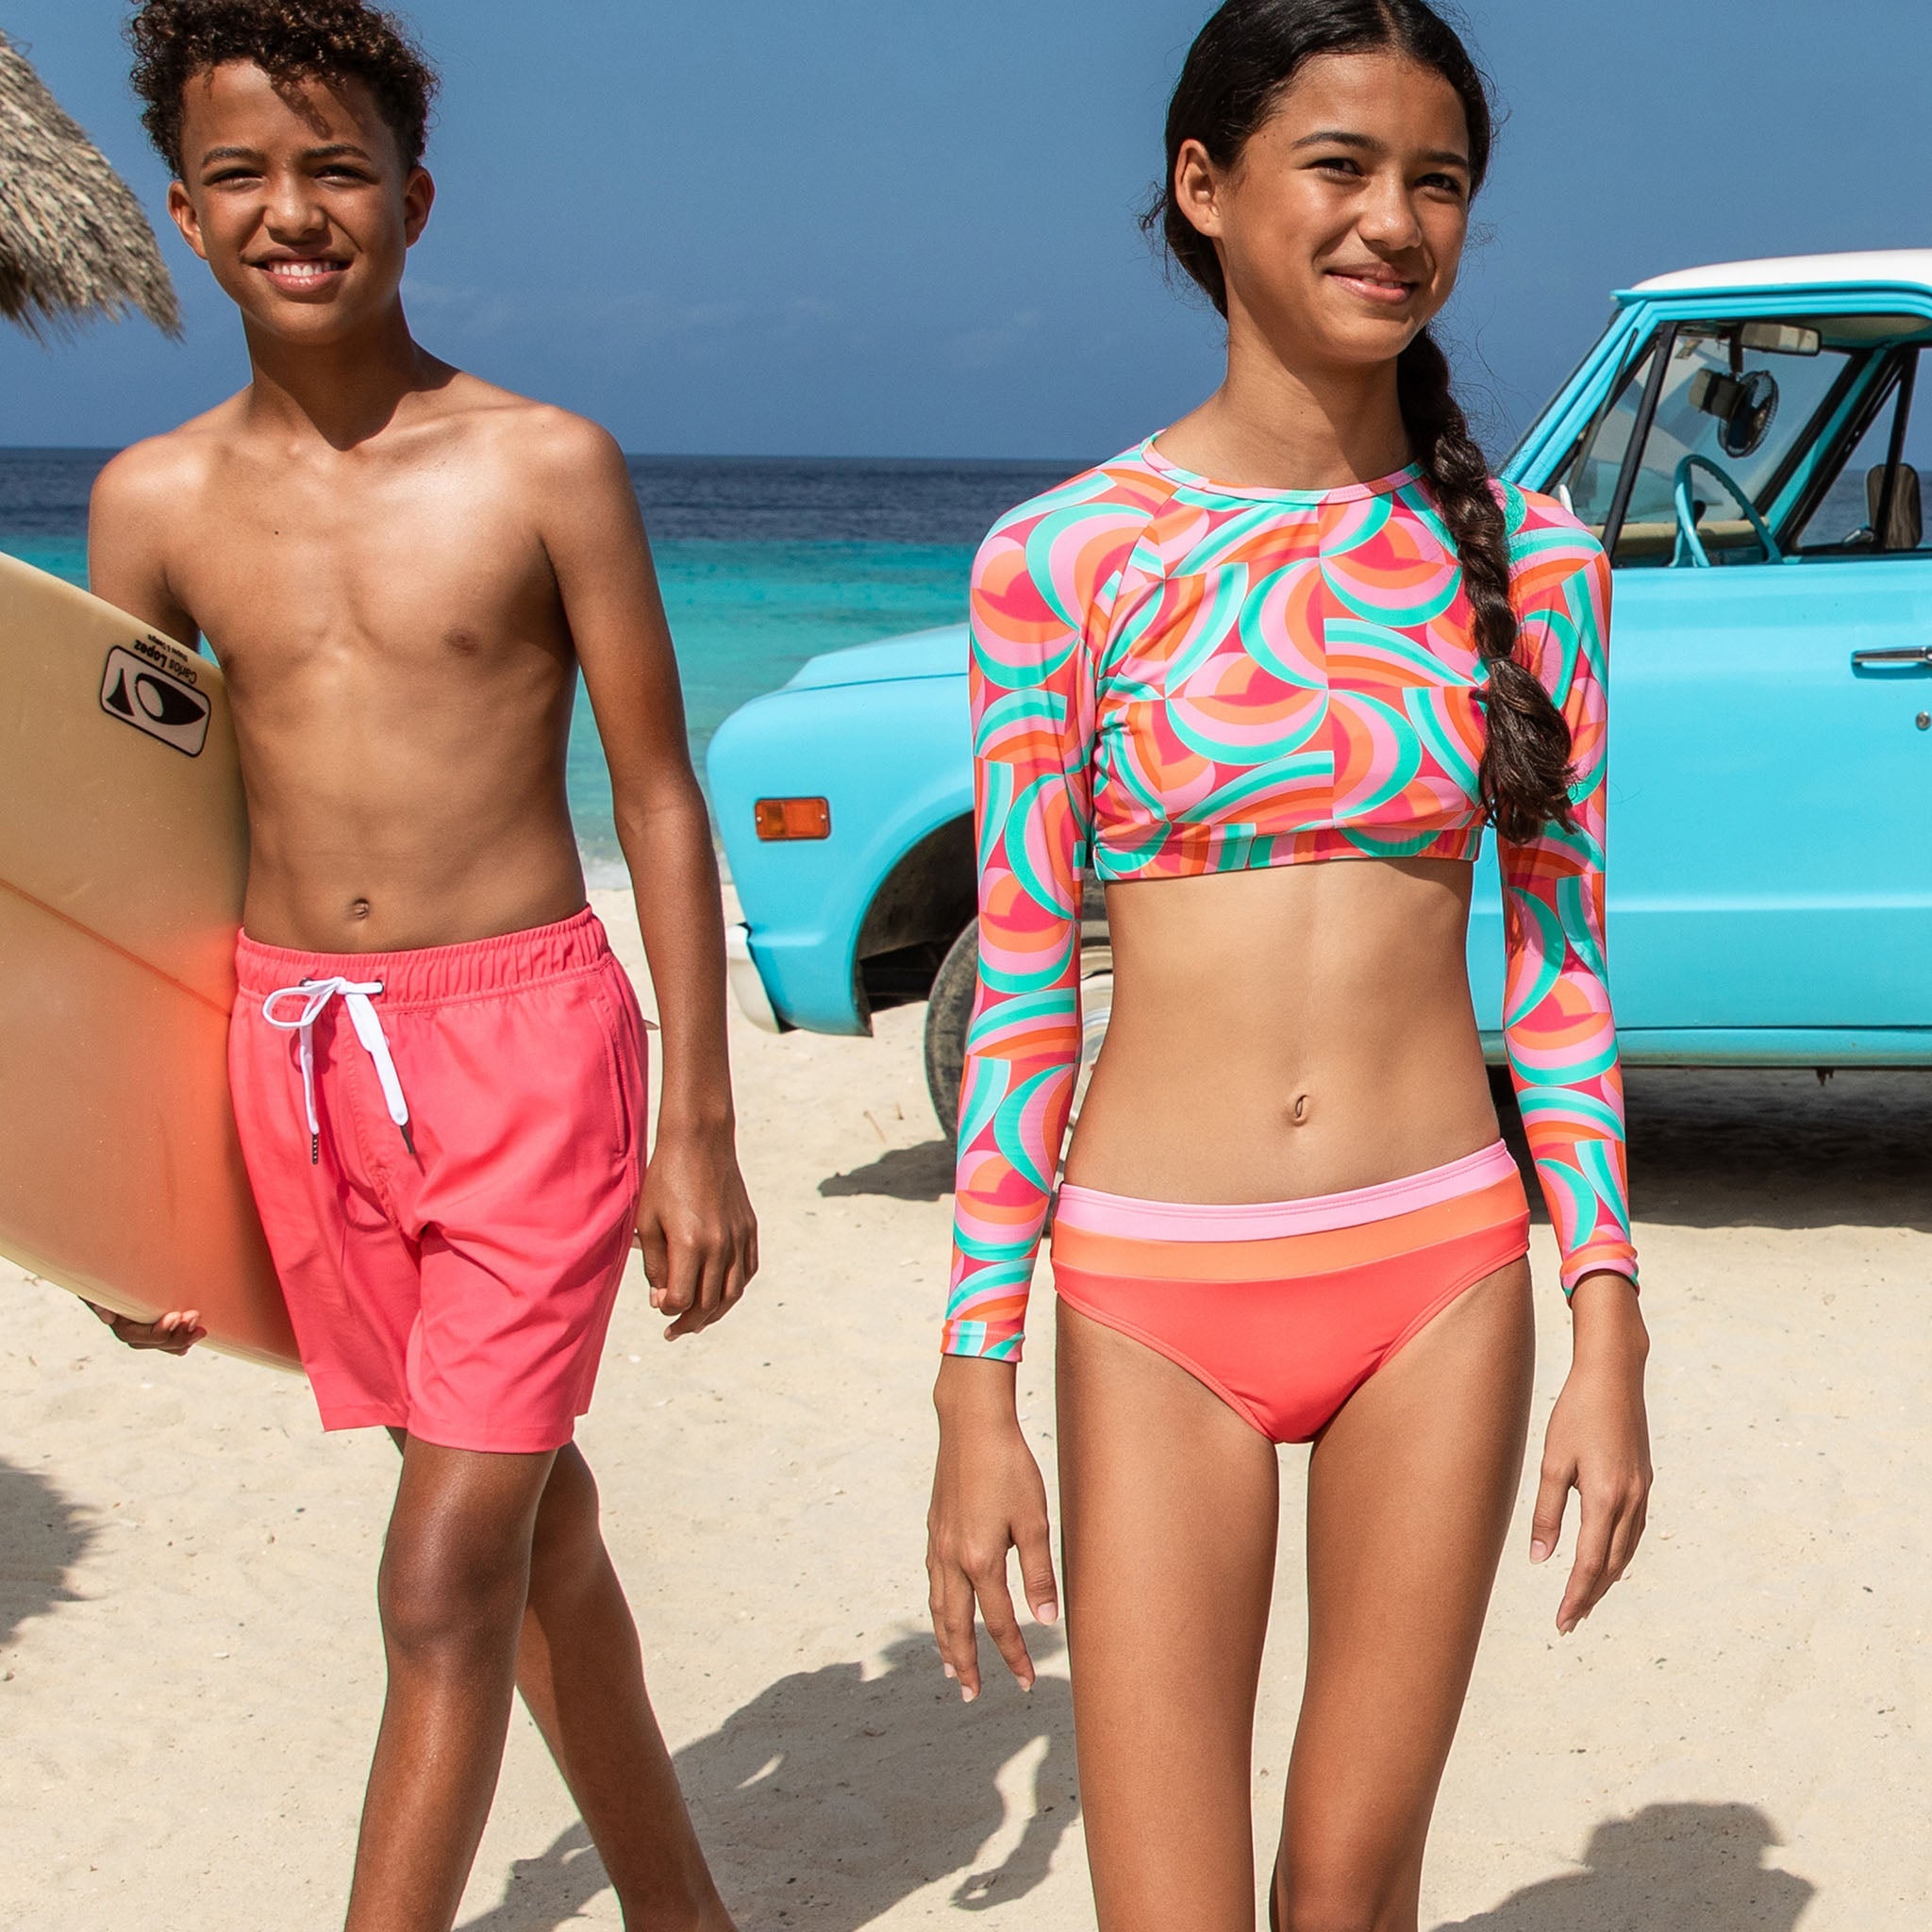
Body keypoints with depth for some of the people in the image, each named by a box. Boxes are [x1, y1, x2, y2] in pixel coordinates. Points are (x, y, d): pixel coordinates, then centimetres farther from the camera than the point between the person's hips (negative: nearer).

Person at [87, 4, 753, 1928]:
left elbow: (660, 802, -2)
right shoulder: (155, 502, 4)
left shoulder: (547, 466, -6)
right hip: (289, 1057, 4)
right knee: (531, 1521, 18)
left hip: (523, 1043, -4)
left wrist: (697, 1132, -4)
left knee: (446, 1583, -7)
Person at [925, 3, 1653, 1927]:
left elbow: (1559, 967, 5)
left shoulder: (1528, 559, 2)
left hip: (1442, 1277, 2)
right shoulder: (1063, 558, -3)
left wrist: (1608, 1338, 0)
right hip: (1160, 1302, -1)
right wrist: (975, 1400, -2)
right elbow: (1016, 986, -1)